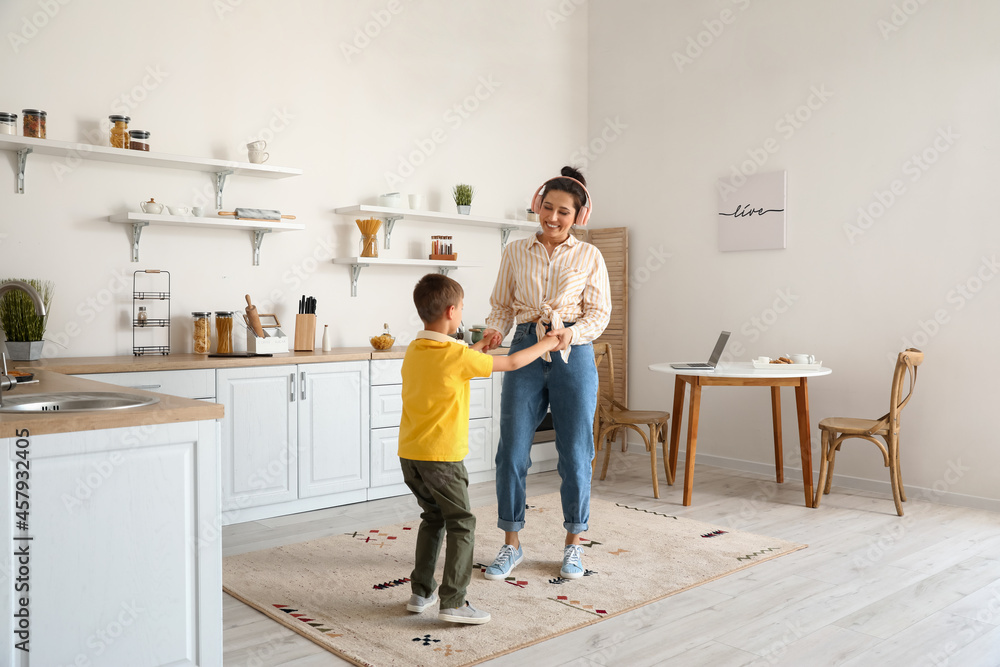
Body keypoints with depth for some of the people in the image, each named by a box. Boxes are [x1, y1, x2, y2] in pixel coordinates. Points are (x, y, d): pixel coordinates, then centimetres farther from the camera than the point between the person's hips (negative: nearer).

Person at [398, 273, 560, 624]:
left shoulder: (413, 351, 7)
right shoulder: (458, 356, -14)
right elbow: (512, 363, -5)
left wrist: (480, 346, 32)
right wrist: (546, 344, 9)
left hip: (409, 454, 8)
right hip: (442, 456, -7)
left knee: (434, 518, 21)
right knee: (461, 524, 4)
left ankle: (421, 592, 25)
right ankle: (453, 601, 2)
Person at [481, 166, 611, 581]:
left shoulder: (589, 257, 4)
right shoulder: (515, 252, 8)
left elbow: (599, 313, 1)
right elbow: (502, 305, 9)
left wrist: (573, 333, -18)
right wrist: (495, 330, -12)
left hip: (573, 355, -1)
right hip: (525, 352, 1)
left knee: (575, 452, 3)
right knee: (512, 450, 0)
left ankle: (573, 544, 21)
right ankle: (511, 544, 16)